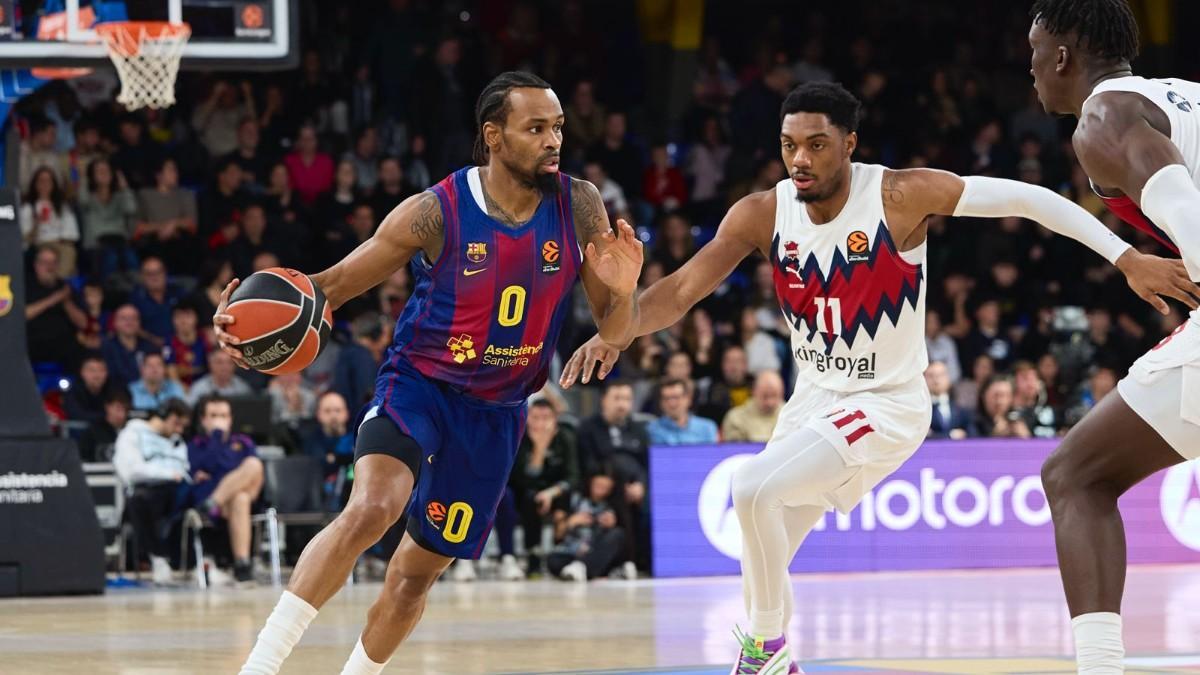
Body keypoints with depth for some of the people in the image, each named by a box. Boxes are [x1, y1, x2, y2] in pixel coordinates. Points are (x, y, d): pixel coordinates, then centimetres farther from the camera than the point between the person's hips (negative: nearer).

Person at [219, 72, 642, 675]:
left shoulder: (579, 207, -8)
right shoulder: (436, 212, -16)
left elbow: (614, 331, -2)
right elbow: (340, 279, -7)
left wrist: (621, 291, -26)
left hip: (496, 412, 4)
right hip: (418, 383, -4)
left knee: (420, 570, 11)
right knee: (371, 508, -30)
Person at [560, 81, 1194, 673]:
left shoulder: (900, 195, -20)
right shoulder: (762, 214, -8)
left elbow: (1025, 197, -20)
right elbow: (684, 287, -10)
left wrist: (1127, 257, -27)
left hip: (887, 405, -6)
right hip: (814, 400, 6)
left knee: (754, 486, -25)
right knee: (764, 559, 10)